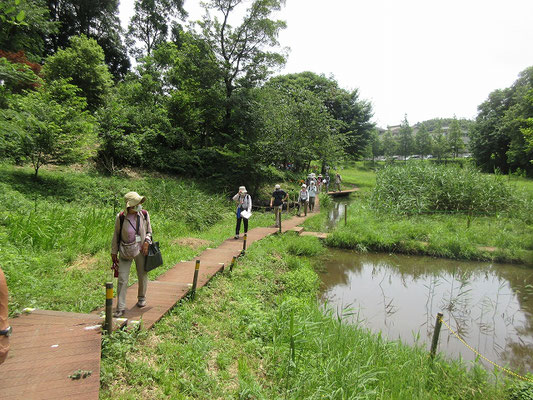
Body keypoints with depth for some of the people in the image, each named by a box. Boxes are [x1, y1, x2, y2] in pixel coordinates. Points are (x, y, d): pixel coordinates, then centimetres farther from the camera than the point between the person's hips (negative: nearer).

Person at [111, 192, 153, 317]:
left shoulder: (144, 214, -7)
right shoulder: (120, 217, -12)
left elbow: (149, 231, 8)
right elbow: (116, 235, 0)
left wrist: (146, 242, -11)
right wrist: (114, 253, 4)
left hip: (141, 250, 2)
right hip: (125, 251, -2)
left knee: (143, 276, 14)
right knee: (122, 280, -3)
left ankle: (142, 298, 39)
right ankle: (120, 308, 7)